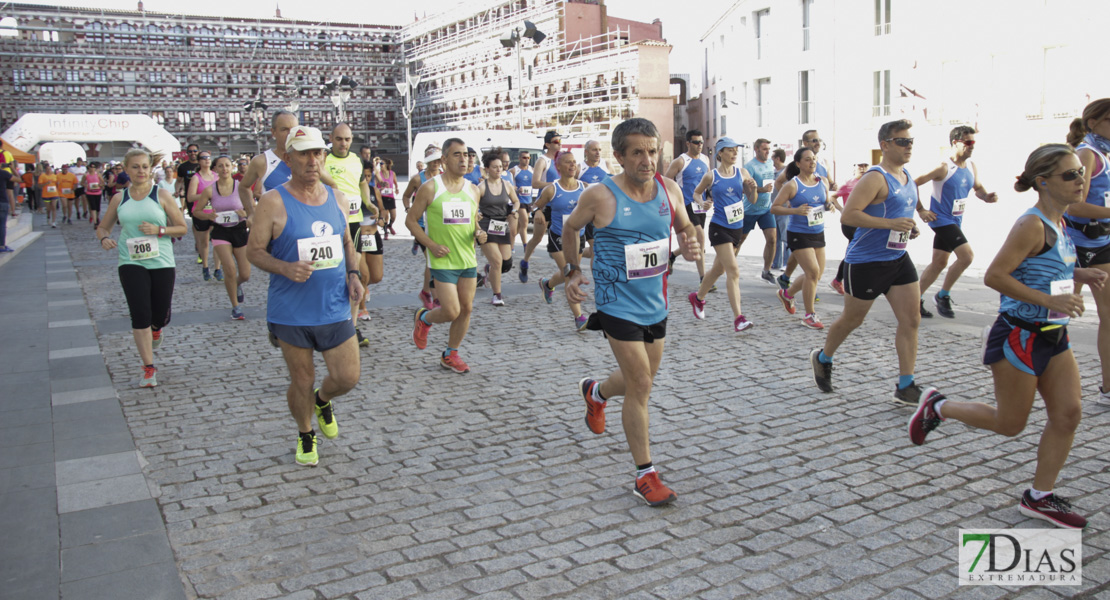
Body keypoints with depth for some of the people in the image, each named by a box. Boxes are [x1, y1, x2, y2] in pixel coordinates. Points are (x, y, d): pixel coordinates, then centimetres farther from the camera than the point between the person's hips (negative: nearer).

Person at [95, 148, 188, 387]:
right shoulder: (119, 198, 7)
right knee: (140, 314, -10)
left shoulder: (162, 195, 0)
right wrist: (104, 238, -6)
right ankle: (148, 369, 1)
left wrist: (159, 230, -16)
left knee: (161, 318, 6)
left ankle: (155, 330, 46)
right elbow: (102, 227, 16)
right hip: (131, 263, 1)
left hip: (161, 262, 0)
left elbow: (182, 228, 1)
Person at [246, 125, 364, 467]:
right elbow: (254, 251, -6)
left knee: (347, 378, 4)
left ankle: (323, 401, 39)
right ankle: (305, 436, 35)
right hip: (292, 313, -4)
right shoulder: (273, 202, -9)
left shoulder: (336, 198, 6)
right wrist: (286, 268, -23)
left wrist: (353, 275, 1)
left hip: (335, 308, 4)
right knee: (302, 382, 8)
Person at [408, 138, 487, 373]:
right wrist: (431, 245, -13)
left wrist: (479, 233, -4)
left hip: (468, 259, 5)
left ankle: (450, 355, 24)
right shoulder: (430, 188, -7)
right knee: (451, 312, -9)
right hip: (443, 261, -5)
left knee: (466, 309, 6)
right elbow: (410, 220, -2)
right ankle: (423, 318, 25)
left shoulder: (473, 189, 8)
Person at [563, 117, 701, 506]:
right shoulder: (600, 196, -15)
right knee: (640, 386, -9)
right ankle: (645, 476, 5)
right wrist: (573, 271, 2)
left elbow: (685, 229, 14)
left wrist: (691, 247, -8)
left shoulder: (670, 191, -2)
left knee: (640, 381, 21)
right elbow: (570, 228, 4)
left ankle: (595, 393, 55)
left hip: (656, 304, 6)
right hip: (618, 306, -6)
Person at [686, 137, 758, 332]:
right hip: (719, 228, -5)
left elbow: (752, 199, 9)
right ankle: (738, 317, -18)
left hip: (737, 227, 5)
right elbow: (696, 192, 10)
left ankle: (698, 297, 43)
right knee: (733, 271, -16)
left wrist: (753, 188, -13)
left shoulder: (742, 172, 5)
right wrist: (702, 203, -10)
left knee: (719, 268, 19)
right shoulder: (711, 176, -4)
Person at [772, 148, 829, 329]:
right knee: (813, 272, -12)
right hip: (799, 234, -7)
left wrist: (829, 205, 0)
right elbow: (774, 208, -12)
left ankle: (787, 293, 36)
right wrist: (795, 210, -24)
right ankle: (809, 315, 0)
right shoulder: (793, 185, -10)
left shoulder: (822, 181, 7)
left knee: (817, 274, 10)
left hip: (818, 233, 7)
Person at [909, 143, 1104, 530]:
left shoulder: (1057, 223, 9)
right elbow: (995, 275, -25)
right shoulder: (1032, 225, -19)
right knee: (1009, 424, 3)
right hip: (1019, 336, -9)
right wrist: (1049, 300, -26)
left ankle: (1039, 498, 15)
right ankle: (937, 408, 25)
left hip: (1053, 336, 9)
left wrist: (1078, 275, 6)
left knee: (1068, 413, 4)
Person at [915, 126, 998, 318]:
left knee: (939, 263, 10)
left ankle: (917, 299, 20)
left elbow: (978, 188, 20)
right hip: (941, 220, -8)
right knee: (966, 255, -16)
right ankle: (943, 296, -1)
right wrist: (920, 210, -16)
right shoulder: (944, 168, -17)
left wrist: (986, 197, -3)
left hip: (955, 221, 8)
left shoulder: (971, 167, 6)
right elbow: (914, 184, -18)